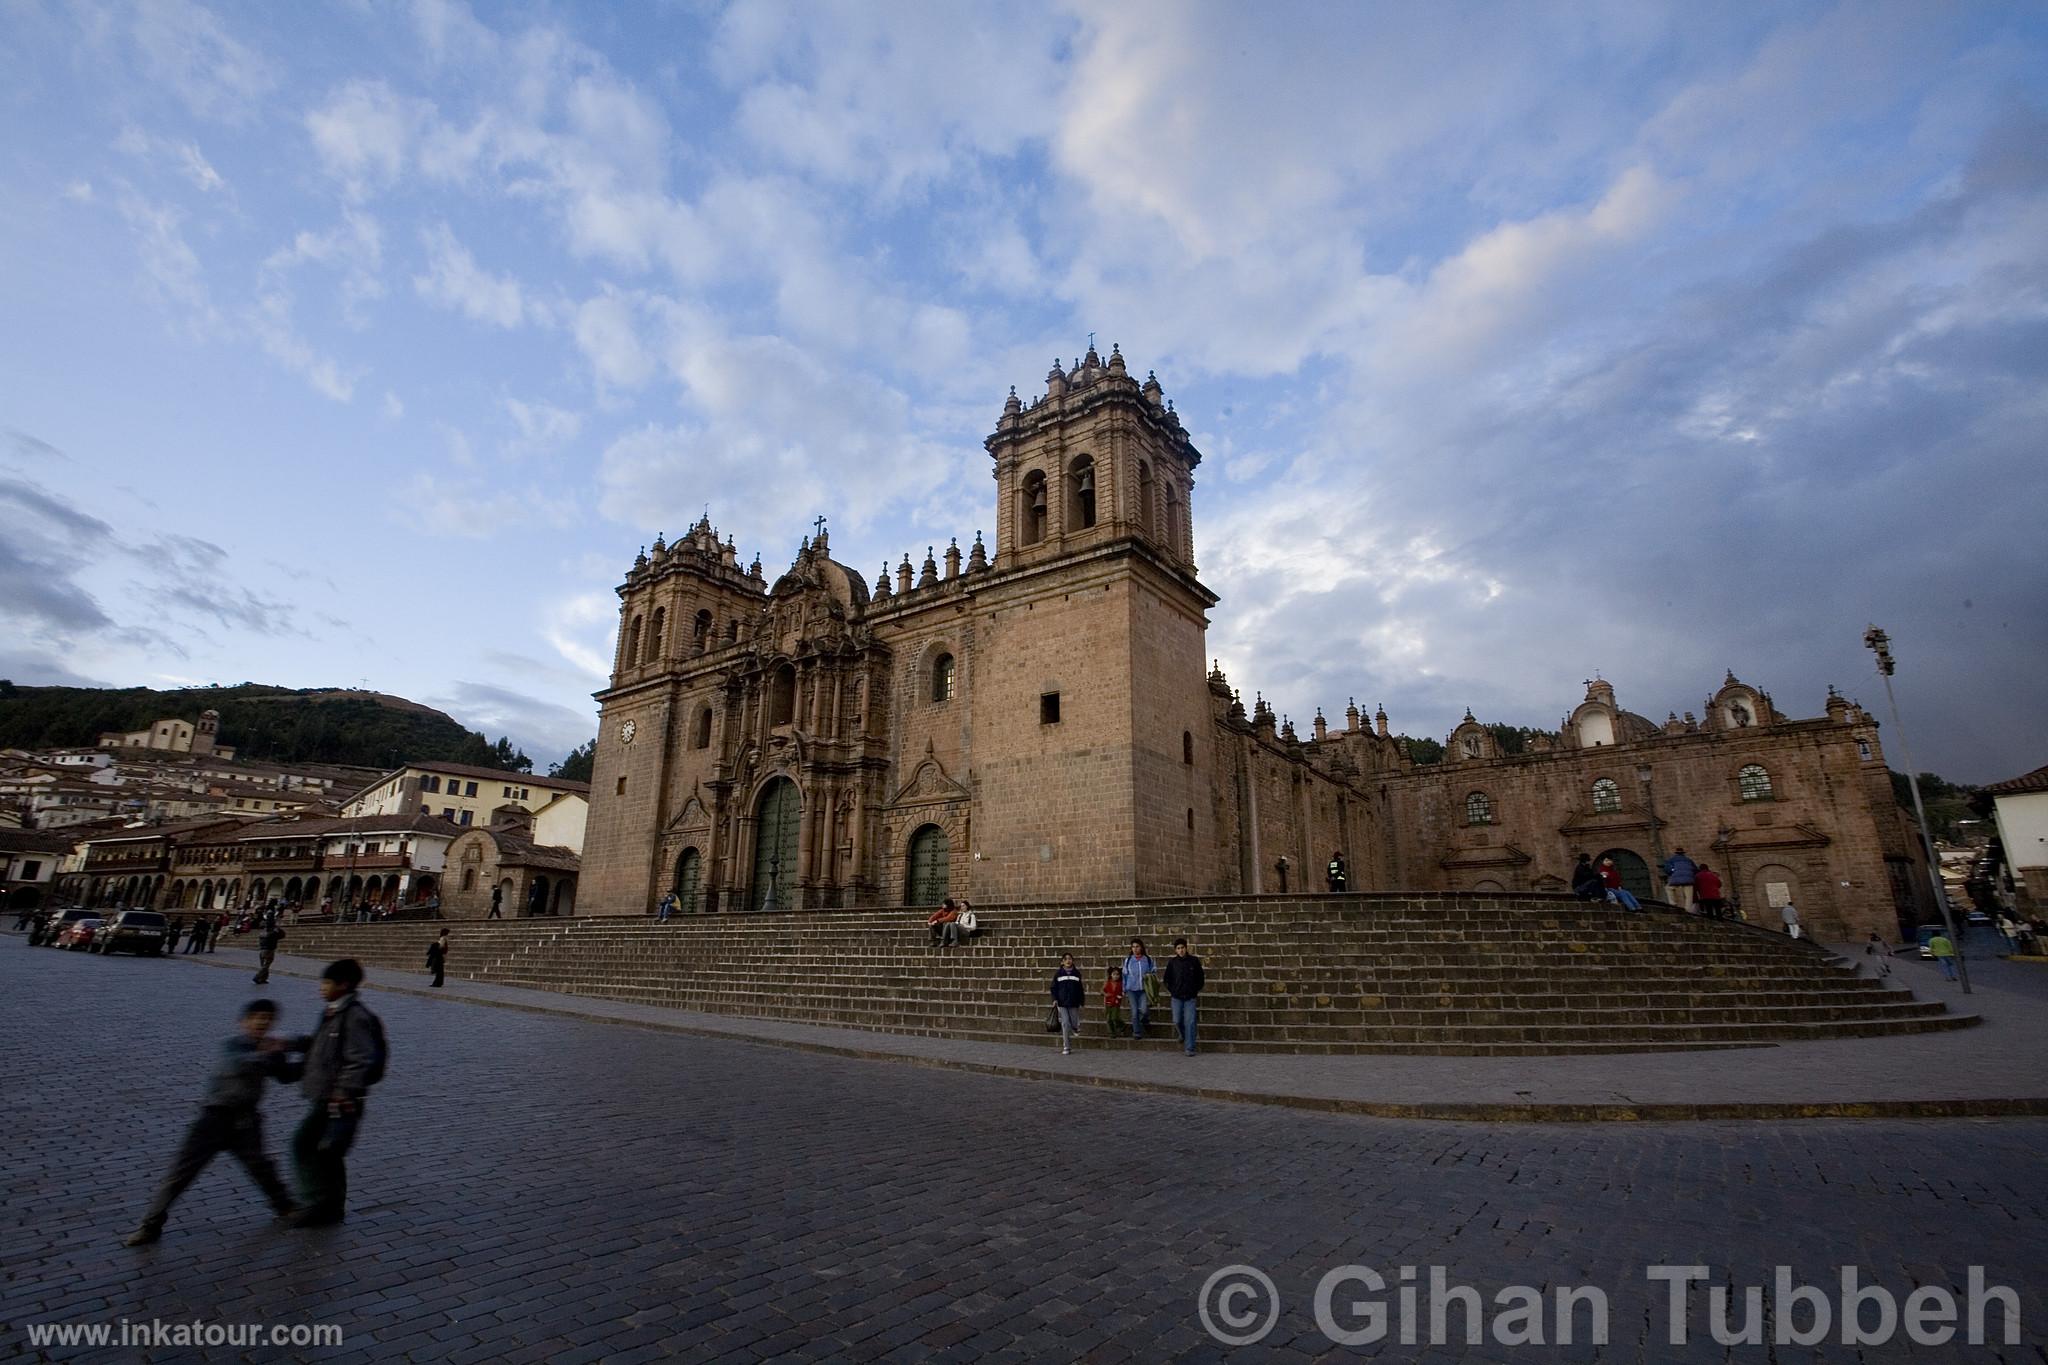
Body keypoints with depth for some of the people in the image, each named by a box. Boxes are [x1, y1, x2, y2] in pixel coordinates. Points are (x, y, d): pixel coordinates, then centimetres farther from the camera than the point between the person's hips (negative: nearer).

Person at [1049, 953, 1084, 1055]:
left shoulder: (1077, 973, 6)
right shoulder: (1058, 974, 4)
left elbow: (1080, 989, 9)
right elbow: (1054, 988, 6)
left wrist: (1081, 1003, 7)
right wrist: (1054, 999, -7)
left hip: (1074, 1003, 1)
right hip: (1062, 1003, -1)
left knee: (1074, 1024, 4)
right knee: (1065, 1024, -6)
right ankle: (1066, 1047, 1)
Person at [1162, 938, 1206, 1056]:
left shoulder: (1194, 960, -3)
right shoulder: (1172, 962, -2)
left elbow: (1200, 976, 10)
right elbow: (1167, 977, 11)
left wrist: (1198, 989, 7)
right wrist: (1170, 990, 6)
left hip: (1190, 997, -1)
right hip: (1177, 997, 1)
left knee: (1190, 1022, -6)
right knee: (1177, 1021, 2)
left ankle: (1189, 1048, 1)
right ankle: (1181, 1036, 34)